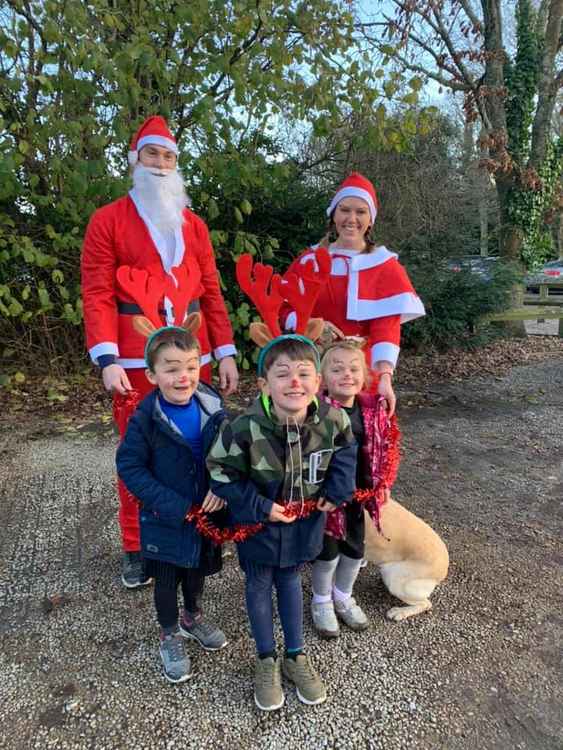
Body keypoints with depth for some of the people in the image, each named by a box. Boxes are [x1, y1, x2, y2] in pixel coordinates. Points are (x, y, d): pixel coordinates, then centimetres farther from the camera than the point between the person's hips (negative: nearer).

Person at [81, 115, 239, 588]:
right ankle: (137, 550, 21)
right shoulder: (107, 221, 3)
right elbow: (98, 295, -5)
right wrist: (107, 359, -17)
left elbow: (211, 293, 10)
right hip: (136, 361, -3)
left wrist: (226, 353, 3)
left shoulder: (194, 224, 14)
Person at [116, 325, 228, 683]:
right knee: (167, 580, 16)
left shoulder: (213, 408, -13)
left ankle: (193, 617, 53)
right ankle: (170, 635, 43)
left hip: (206, 511, 3)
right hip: (166, 519, -3)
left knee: (198, 569, 25)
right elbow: (129, 466, -17)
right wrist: (173, 506, -22)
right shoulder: (146, 419, -21)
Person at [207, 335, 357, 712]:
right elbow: (221, 472, -19)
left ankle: (296, 655, 43)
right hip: (259, 521, -2)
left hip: (305, 519, 2)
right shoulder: (247, 428, -34)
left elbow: (345, 448, 0)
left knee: (290, 580, 23)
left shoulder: (332, 420, -24)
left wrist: (337, 489, -7)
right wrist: (261, 507, -20)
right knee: (259, 586, 17)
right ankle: (267, 661, 40)